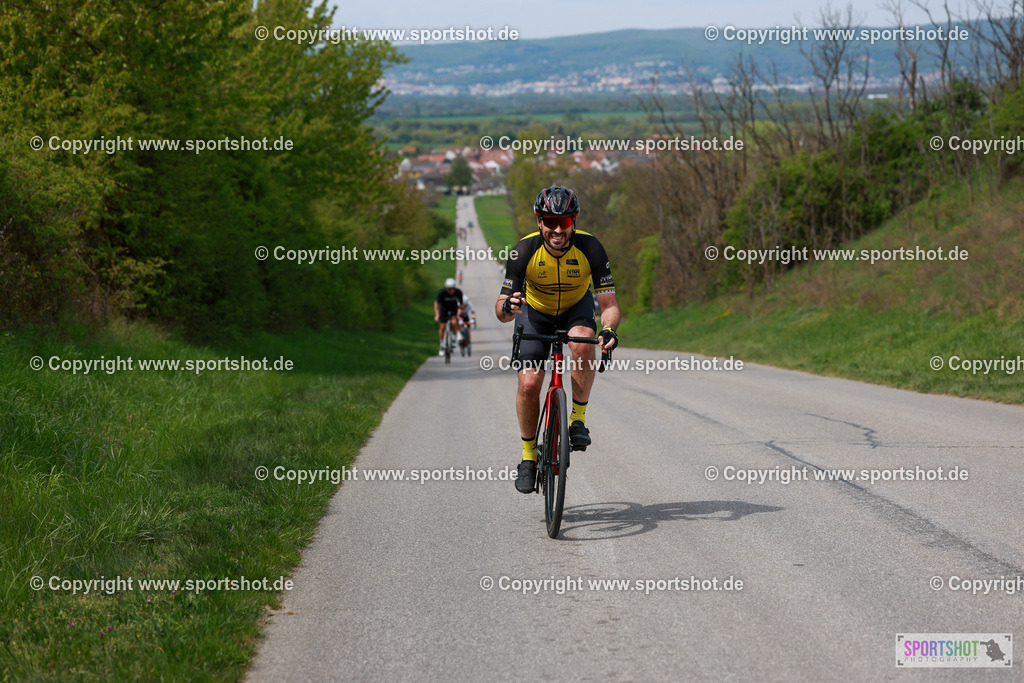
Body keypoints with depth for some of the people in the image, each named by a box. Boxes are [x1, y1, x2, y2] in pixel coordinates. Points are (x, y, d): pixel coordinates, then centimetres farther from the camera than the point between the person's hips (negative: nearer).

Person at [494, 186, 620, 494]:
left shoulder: (590, 248, -29)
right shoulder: (524, 251, -29)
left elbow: (609, 303, -28)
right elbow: (501, 310, -25)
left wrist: (609, 329, -50)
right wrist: (507, 307, -50)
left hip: (577, 307, 0)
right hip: (535, 312, 0)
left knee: (582, 344, -34)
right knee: (529, 385, -14)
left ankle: (578, 419, -16)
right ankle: (529, 455, 7)